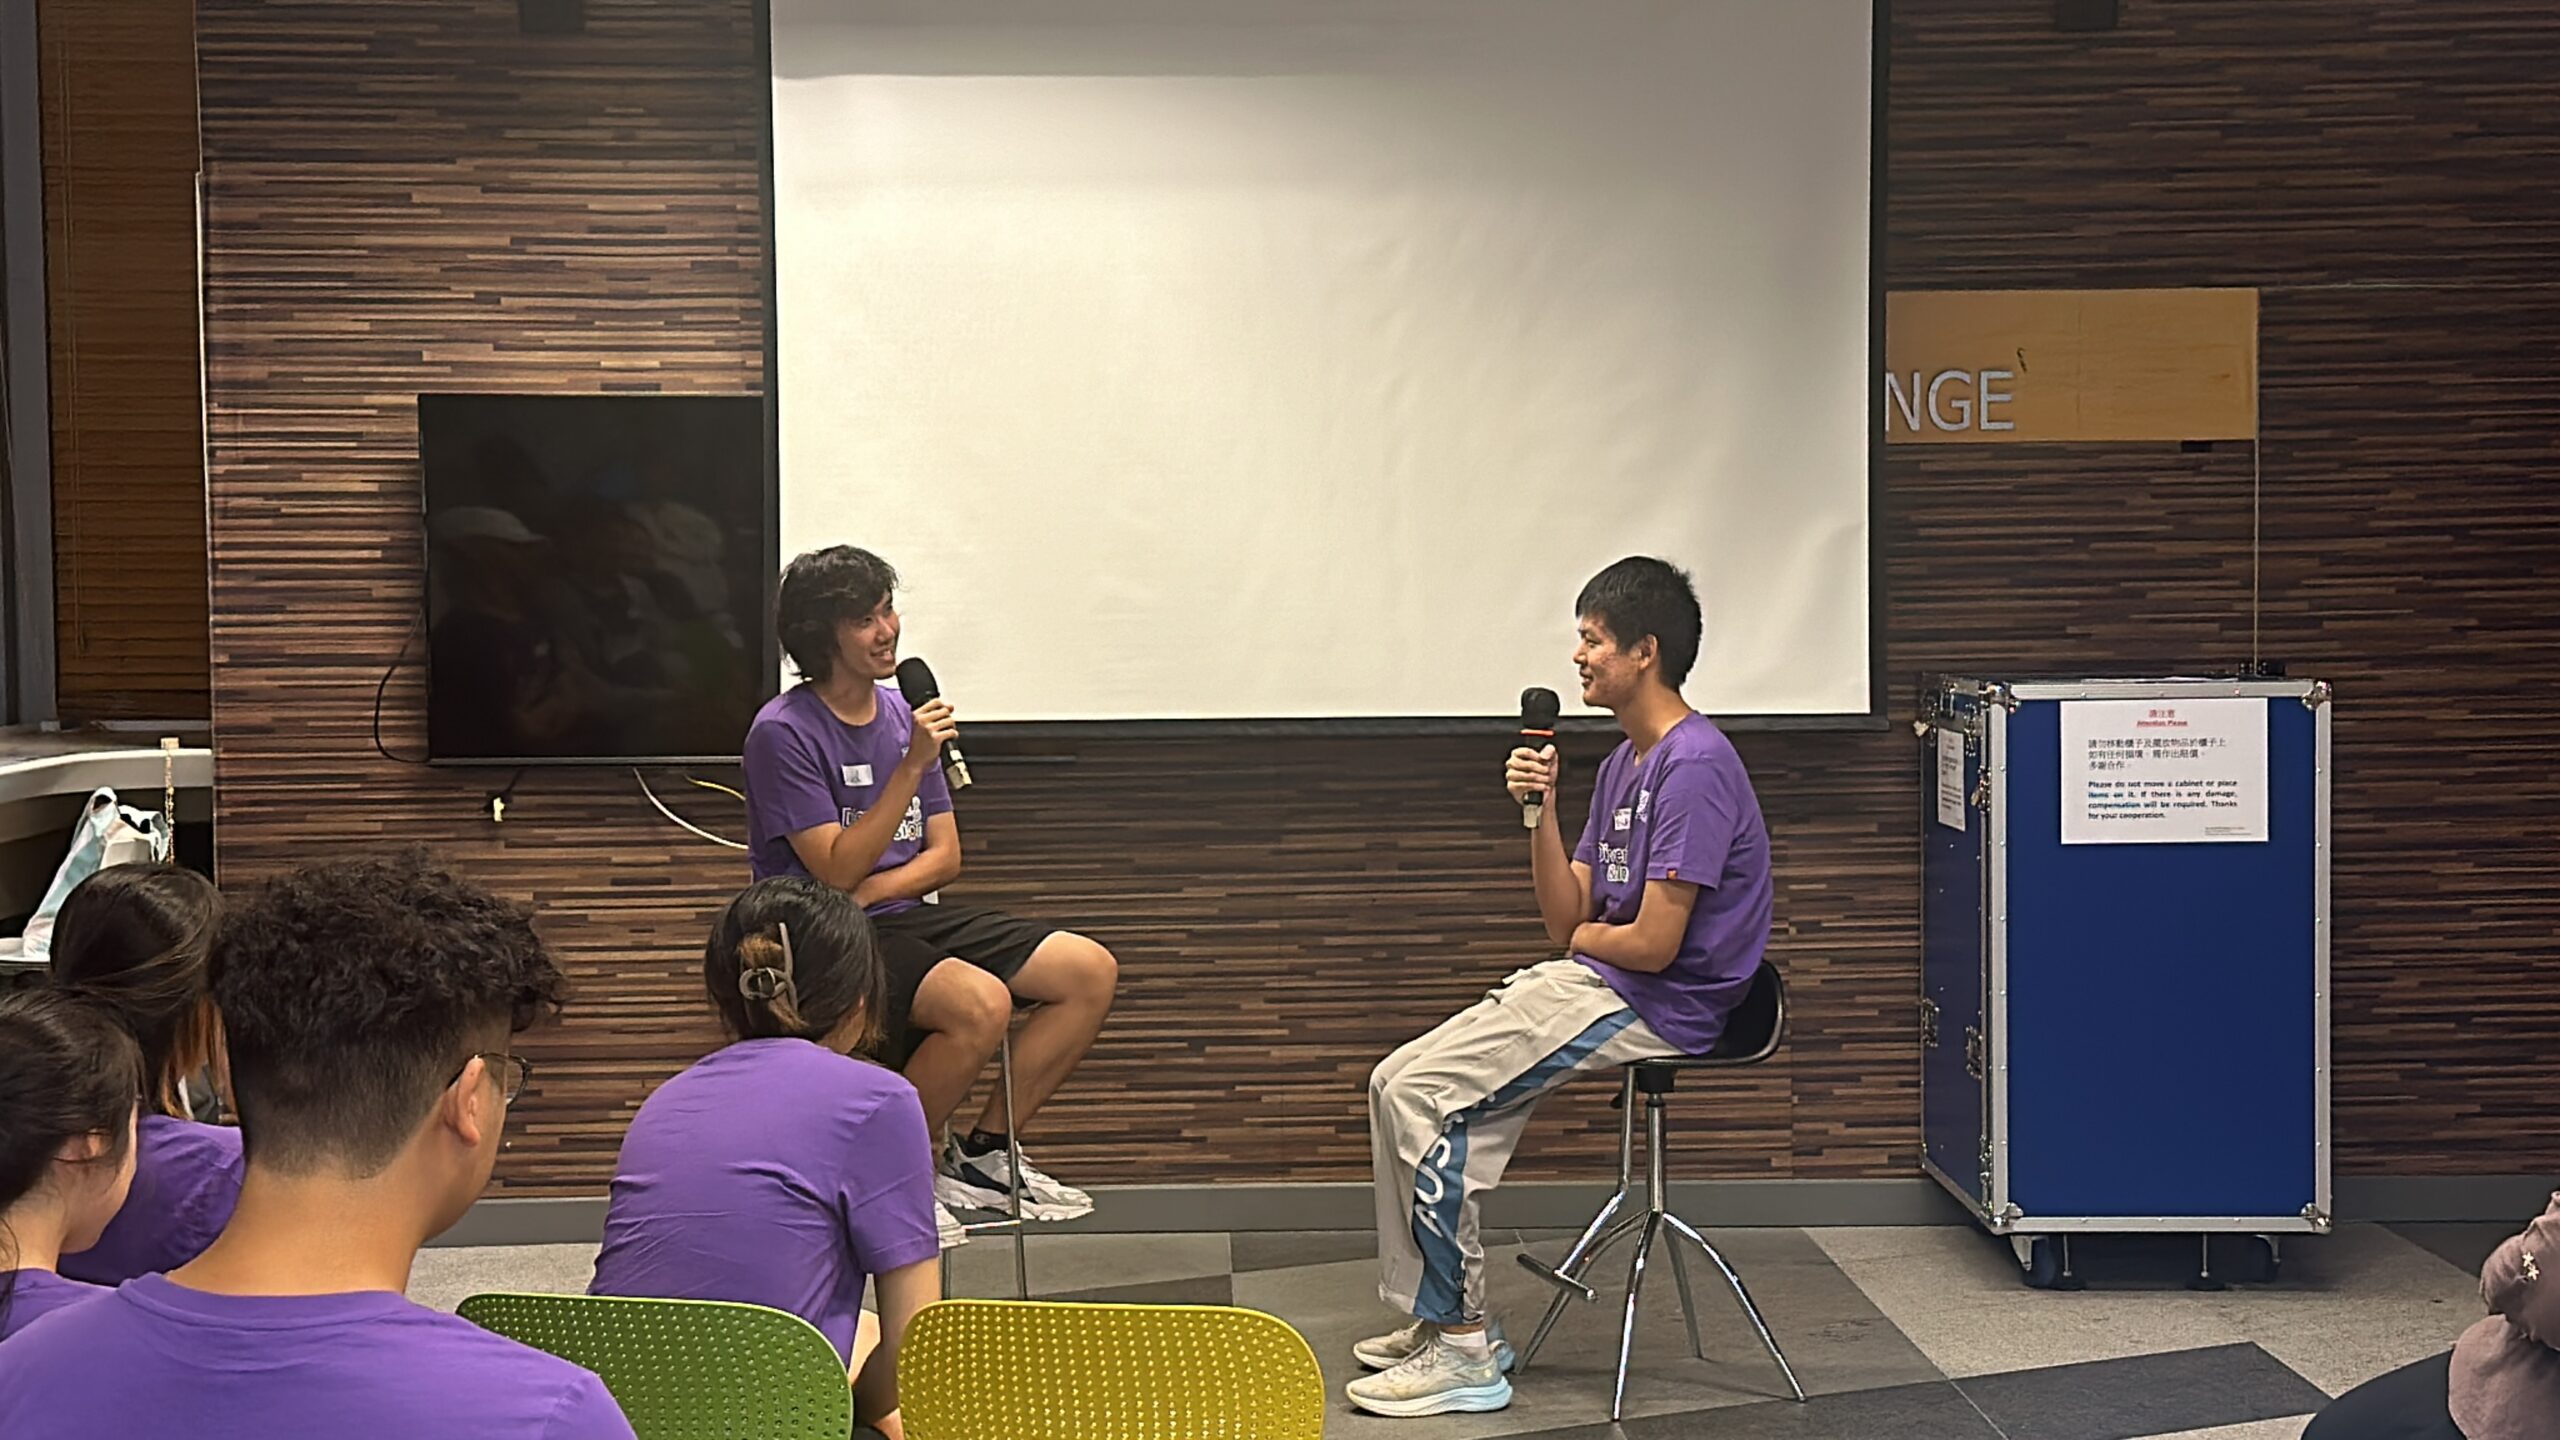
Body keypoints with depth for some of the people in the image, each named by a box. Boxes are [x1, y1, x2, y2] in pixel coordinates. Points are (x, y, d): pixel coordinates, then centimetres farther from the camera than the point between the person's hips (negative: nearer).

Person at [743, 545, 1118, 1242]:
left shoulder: (901, 711, 8)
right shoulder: (783, 733, -14)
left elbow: (945, 855, 8)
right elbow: (837, 871, -19)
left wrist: (868, 890, -12)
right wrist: (913, 766, -24)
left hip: (903, 915, 8)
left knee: (1092, 973, -4)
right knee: (981, 1003, -33)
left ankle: (982, 1155, 7)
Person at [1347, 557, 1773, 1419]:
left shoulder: (1695, 765, -17)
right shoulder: (1623, 764, 14)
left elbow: (1653, 943, -21)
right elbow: (1565, 918, 9)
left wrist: (1584, 934, 0)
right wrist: (1540, 812, -5)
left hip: (1660, 1006, -10)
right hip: (1592, 986, 10)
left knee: (1423, 1097, -14)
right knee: (1398, 1084, 4)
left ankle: (1466, 1352, -5)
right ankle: (1442, 1318, 11)